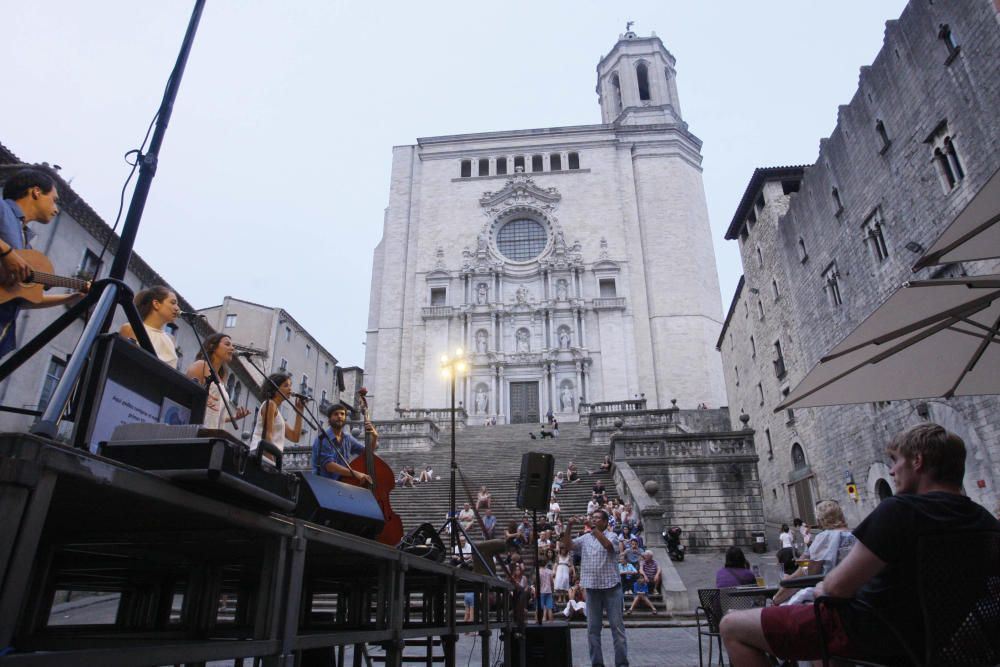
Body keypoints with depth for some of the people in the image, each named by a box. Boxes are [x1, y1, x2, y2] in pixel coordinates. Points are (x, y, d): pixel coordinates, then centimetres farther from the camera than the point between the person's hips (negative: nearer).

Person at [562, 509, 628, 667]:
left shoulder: (612, 536, -1)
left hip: (611, 586, -3)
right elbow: (568, 545, -3)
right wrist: (569, 527, -16)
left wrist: (593, 529, -26)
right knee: (593, 627, 8)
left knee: (617, 625, 1)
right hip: (592, 587, 4)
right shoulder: (584, 538, 9)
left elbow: (608, 545, -22)